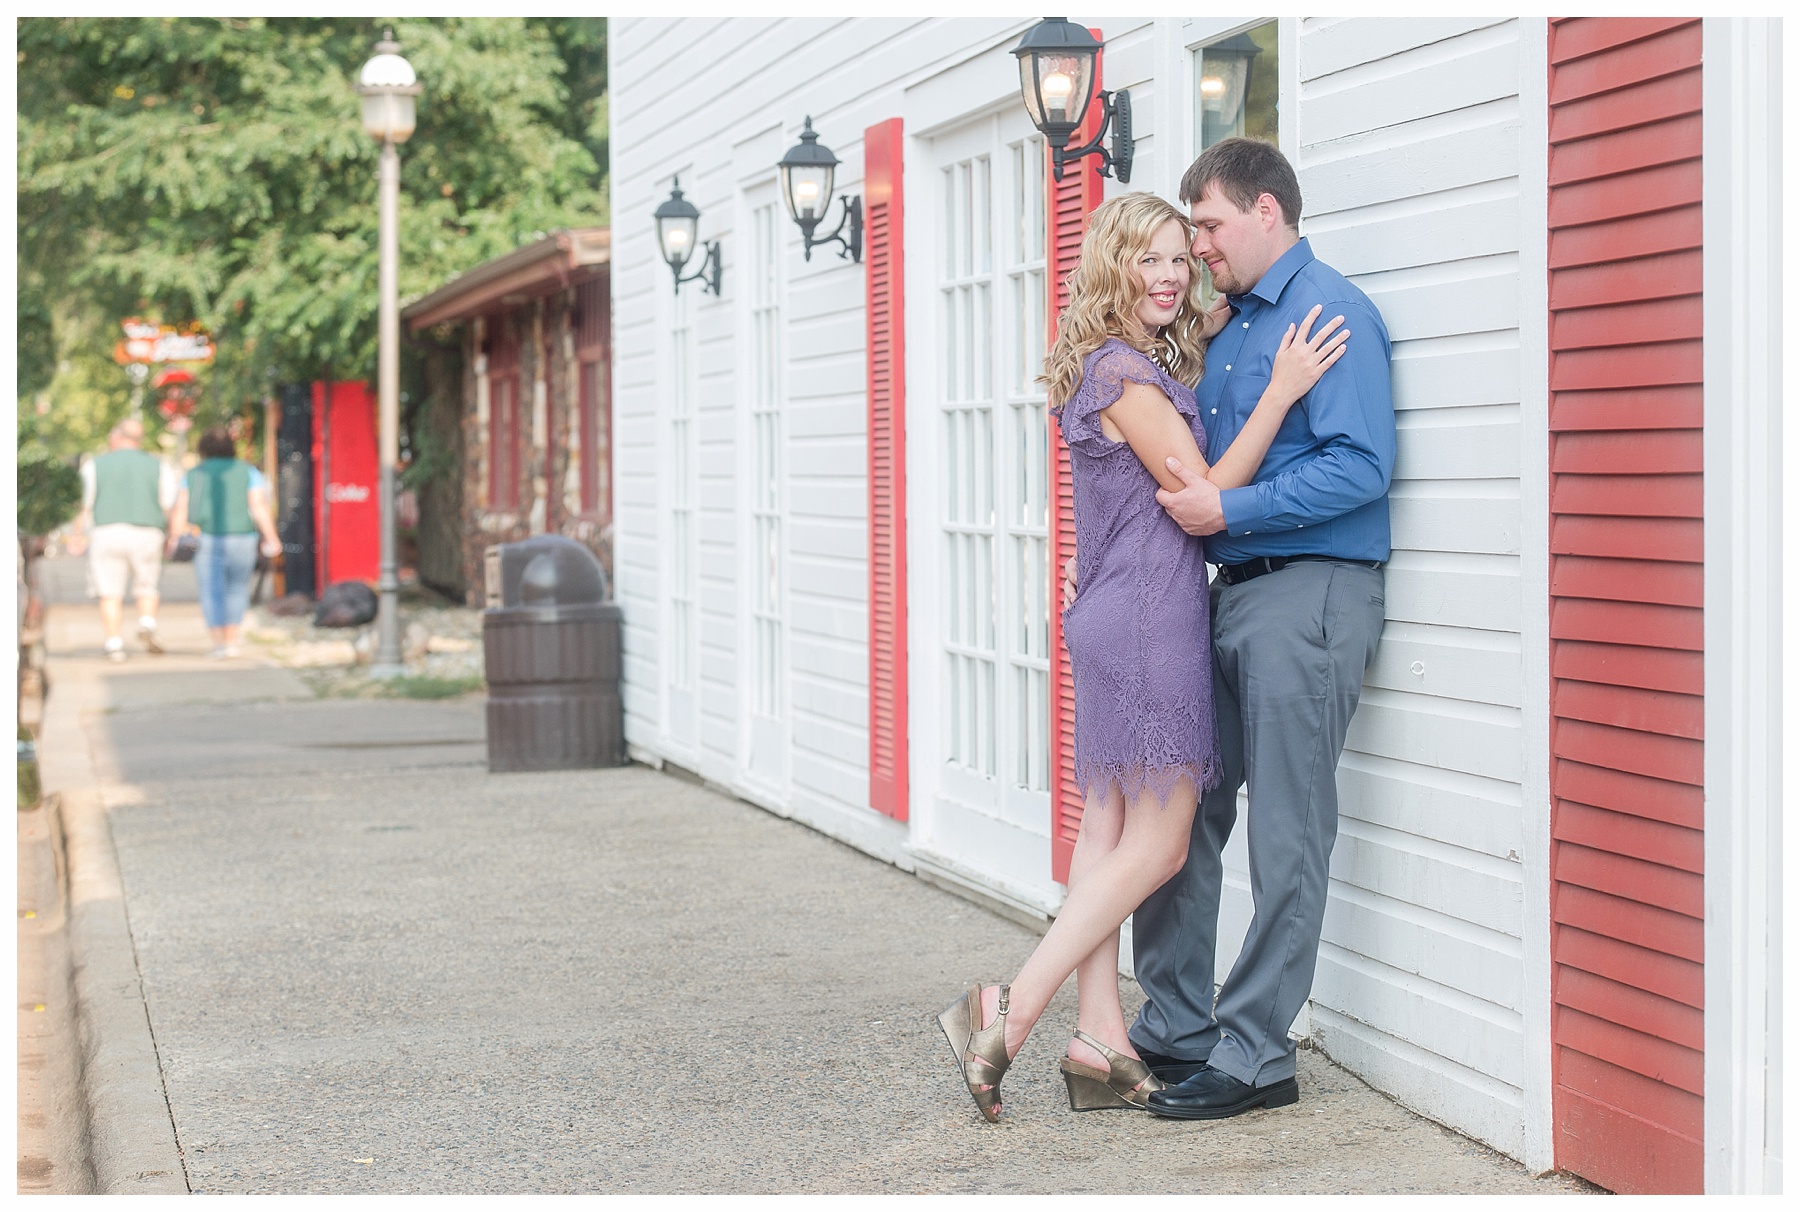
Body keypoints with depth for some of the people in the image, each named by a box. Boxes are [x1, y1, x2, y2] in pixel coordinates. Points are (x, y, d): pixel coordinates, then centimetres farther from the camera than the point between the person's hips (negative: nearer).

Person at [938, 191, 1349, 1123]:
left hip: (1111, 620, 10)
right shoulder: (1125, 373, -14)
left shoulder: (1145, 363, 16)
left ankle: (1101, 1045, 12)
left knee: (1110, 831, 8)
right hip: (1148, 621, -10)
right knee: (1158, 845, -5)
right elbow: (1204, 495, -15)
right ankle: (1008, 1014, -7)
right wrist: (1282, 391, -19)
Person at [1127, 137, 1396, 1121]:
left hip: (1308, 595, -9)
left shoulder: (1329, 312, -9)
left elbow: (1360, 466, -19)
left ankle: (1254, 1054, 2)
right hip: (1233, 591, 9)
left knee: (1286, 834, -4)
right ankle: (1174, 1028, 20)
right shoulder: (1230, 325, 19)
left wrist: (1228, 509, -19)